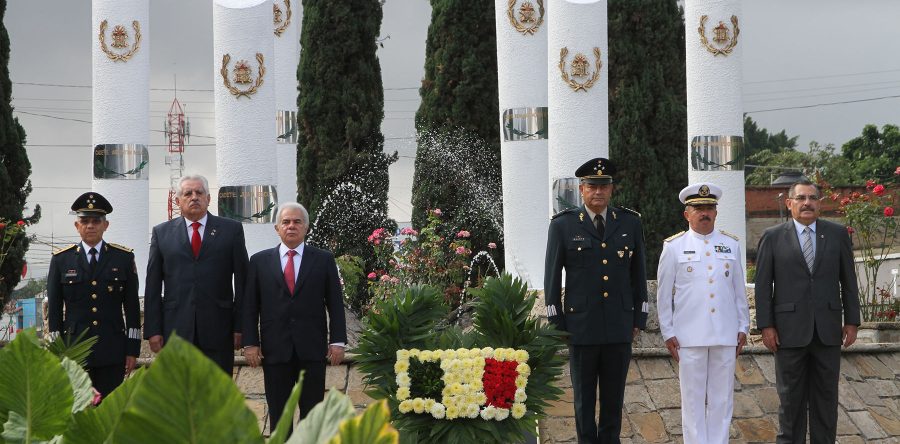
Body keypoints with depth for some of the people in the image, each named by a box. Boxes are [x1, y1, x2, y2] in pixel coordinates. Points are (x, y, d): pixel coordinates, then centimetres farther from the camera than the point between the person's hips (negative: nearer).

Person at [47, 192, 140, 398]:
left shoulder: (124, 258, 7)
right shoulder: (61, 260, 7)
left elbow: (132, 306, 7)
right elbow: (54, 309, 7)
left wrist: (133, 349, 2)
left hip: (113, 350, 0)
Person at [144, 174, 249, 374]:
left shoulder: (231, 230, 7)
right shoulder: (162, 232, 10)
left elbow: (242, 281, 5)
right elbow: (153, 286, 8)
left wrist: (240, 327, 0)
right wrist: (153, 330, 1)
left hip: (218, 328, 0)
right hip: (175, 328, 1)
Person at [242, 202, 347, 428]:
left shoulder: (324, 259, 5)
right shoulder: (260, 261, 7)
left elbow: (335, 303, 4)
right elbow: (250, 306, 5)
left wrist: (337, 341, -2)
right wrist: (250, 343, -2)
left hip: (312, 349, 0)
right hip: (274, 349, 1)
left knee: (312, 412, 3)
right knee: (278, 414, 6)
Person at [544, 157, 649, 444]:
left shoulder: (630, 223, 6)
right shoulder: (563, 225, -1)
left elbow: (638, 274, 11)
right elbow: (552, 276, 1)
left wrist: (639, 319, 7)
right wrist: (557, 324, -2)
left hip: (620, 328, 2)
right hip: (581, 327, -2)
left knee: (614, 397, 8)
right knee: (584, 398, 6)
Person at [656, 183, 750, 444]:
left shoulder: (731, 245, 10)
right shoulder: (673, 247, 2)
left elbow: (739, 291, 13)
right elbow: (663, 294, 3)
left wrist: (743, 327, 9)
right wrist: (668, 333, -1)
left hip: (726, 334, 2)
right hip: (689, 336, -2)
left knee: (722, 398, 5)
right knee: (693, 399, 2)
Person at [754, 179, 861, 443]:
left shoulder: (837, 234, 6)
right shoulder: (772, 238, 1)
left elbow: (848, 280, 8)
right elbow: (763, 285, 0)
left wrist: (852, 321, 4)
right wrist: (766, 326, -6)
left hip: (828, 330, 2)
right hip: (790, 330, -2)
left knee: (826, 394, 6)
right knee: (791, 396, 4)